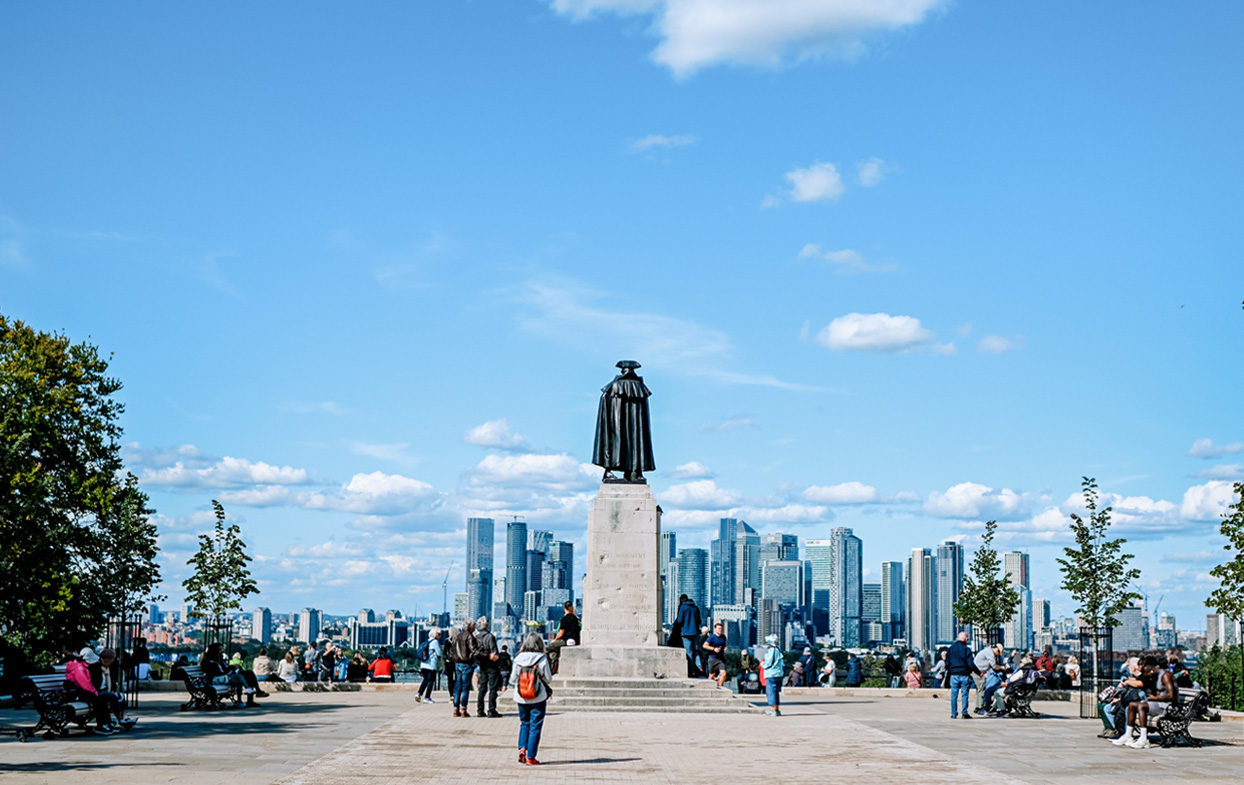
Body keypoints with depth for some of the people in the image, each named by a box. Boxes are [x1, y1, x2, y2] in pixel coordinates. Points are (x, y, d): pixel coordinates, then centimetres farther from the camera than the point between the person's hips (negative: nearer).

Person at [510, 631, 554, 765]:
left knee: (524, 723, 22)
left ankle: (522, 748, 3)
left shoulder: (518, 659, -4)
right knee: (535, 726, 4)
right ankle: (531, 757, 5)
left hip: (521, 698, 3)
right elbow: (548, 679, -5)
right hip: (538, 699, -3)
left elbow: (512, 680, 1)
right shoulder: (542, 659, -11)